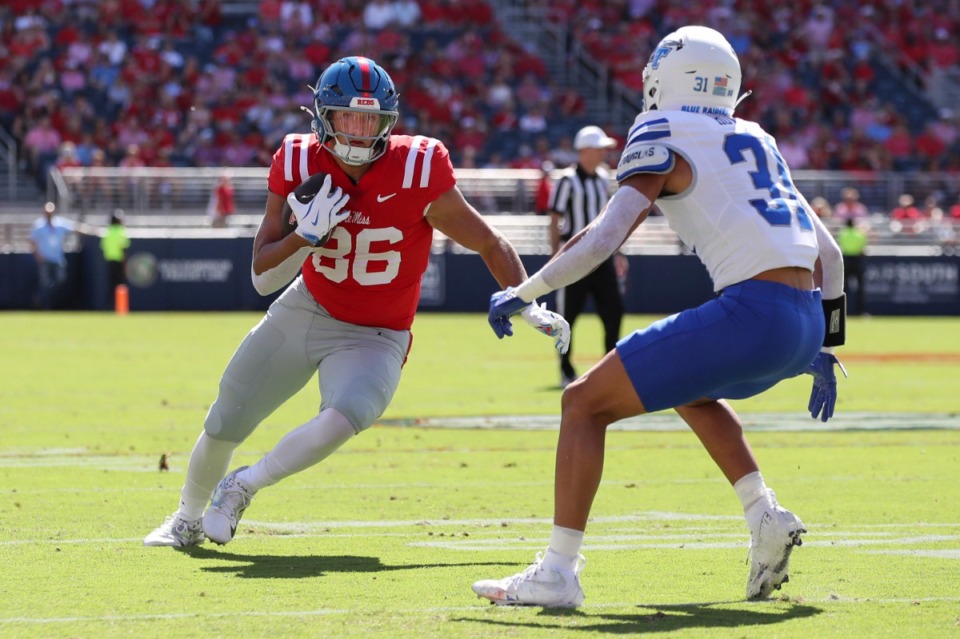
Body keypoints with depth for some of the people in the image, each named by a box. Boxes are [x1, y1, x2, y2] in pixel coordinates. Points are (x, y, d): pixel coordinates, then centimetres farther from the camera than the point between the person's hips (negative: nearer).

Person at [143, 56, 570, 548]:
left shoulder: (418, 172, -21)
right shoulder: (299, 165, -14)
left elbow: (490, 245, -9)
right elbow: (262, 278, -11)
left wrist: (527, 306, -16)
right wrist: (309, 234, -27)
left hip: (374, 339, -3)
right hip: (303, 312, 3)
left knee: (345, 416, -33)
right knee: (225, 423, 10)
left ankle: (242, 486, -9)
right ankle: (188, 519, 41)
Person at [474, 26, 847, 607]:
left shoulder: (663, 138, 2)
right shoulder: (757, 141, 24)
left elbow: (603, 238, -10)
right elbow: (828, 252, 25)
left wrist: (522, 293, 1)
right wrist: (822, 350, 31)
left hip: (751, 314, -8)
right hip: (806, 322, 8)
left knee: (586, 403, 0)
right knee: (691, 390, 37)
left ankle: (556, 574, -5)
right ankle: (767, 518, 21)